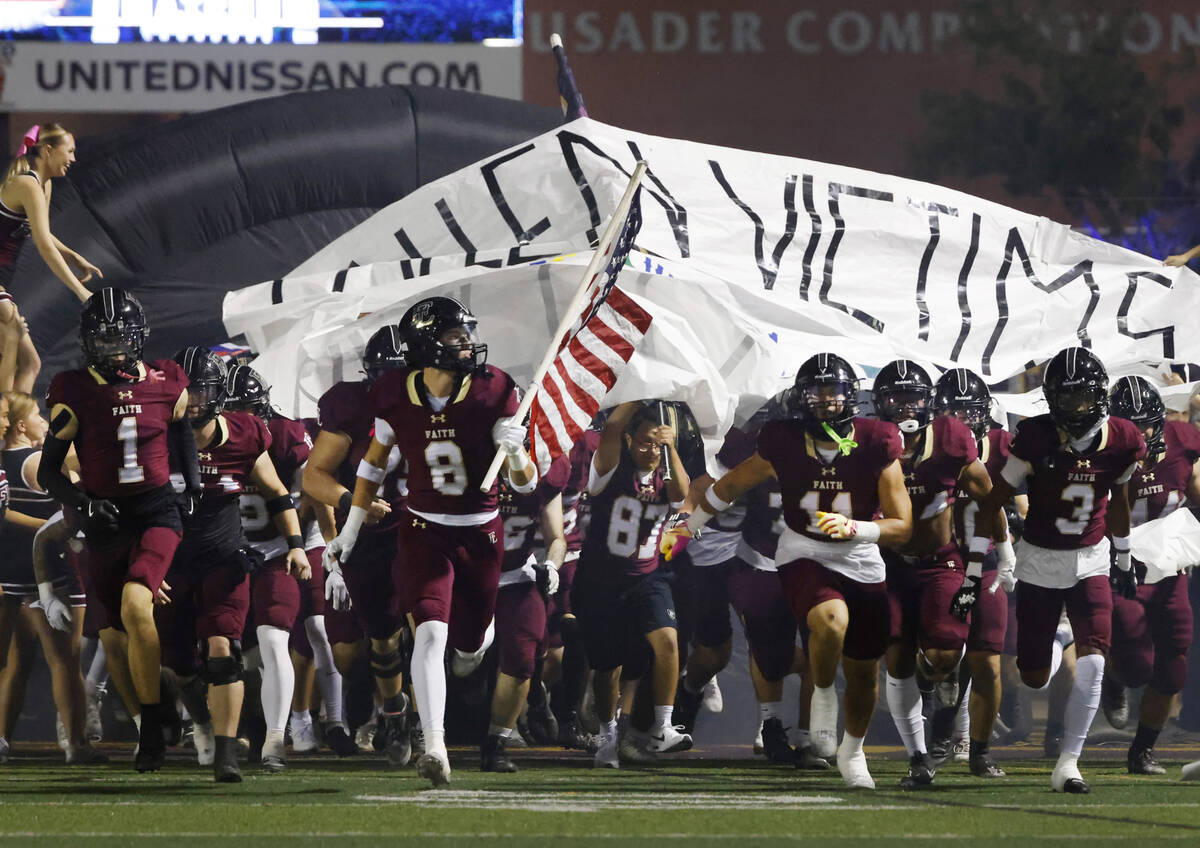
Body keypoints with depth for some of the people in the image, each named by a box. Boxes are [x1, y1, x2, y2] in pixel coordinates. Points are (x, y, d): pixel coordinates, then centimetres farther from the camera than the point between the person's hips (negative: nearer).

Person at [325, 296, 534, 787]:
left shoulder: (491, 394, -12)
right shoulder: (398, 398, -9)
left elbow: (526, 484, -9)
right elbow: (373, 466, 8)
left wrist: (516, 455, -32)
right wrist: (349, 534, 11)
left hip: (481, 534, 1)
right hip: (423, 530, -1)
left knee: (470, 638, 12)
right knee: (430, 632, -19)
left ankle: (473, 639, 53)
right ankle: (434, 748, -21)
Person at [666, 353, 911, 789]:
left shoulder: (876, 446, -14)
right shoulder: (785, 445, -13)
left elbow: (902, 527, -12)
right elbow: (731, 486, 7)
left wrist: (853, 528, -29)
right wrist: (687, 529, 17)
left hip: (861, 564, 2)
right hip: (804, 556, -2)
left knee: (864, 673, 11)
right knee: (831, 620, -36)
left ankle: (852, 751, 40)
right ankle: (823, 693, -6)